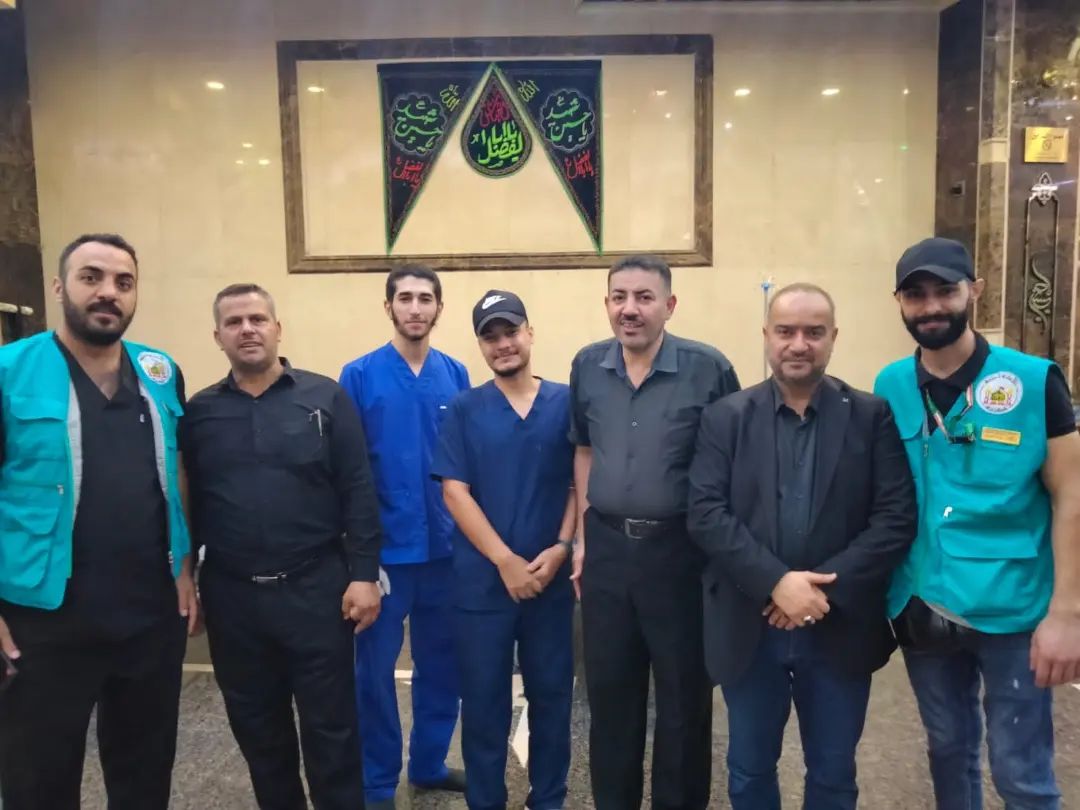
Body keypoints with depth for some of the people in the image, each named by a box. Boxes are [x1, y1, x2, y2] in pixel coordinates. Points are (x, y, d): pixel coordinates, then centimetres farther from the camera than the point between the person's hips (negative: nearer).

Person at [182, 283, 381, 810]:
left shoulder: (325, 398, -3)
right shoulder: (199, 412, 5)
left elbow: (358, 493, -5)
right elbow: (187, 503, 8)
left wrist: (364, 574, -9)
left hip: (315, 587, -3)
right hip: (231, 594, 3)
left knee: (330, 724, 7)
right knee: (255, 727, 17)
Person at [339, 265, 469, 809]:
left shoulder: (455, 375, 3)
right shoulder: (360, 375, -6)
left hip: (445, 546, 3)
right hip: (385, 548, -3)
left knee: (441, 662, 15)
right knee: (376, 667, 9)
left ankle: (429, 764, 35)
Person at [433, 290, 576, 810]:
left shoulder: (566, 402, 1)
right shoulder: (464, 410, 0)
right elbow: (454, 492, -6)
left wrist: (562, 547, -10)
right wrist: (505, 561, -13)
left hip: (552, 579, 1)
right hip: (482, 581, -1)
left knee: (552, 695, 12)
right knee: (483, 701, 10)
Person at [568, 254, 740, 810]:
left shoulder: (708, 368, -11)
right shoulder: (587, 367, 2)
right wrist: (584, 537, 9)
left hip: (680, 549, -3)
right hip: (608, 547, 4)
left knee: (683, 694, 12)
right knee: (609, 691, 16)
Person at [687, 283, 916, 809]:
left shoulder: (873, 417, -1)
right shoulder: (726, 418, -1)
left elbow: (896, 518, -7)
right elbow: (706, 514, -9)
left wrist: (827, 588, -17)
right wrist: (776, 583, -19)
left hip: (840, 628, 0)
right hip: (749, 628, 0)